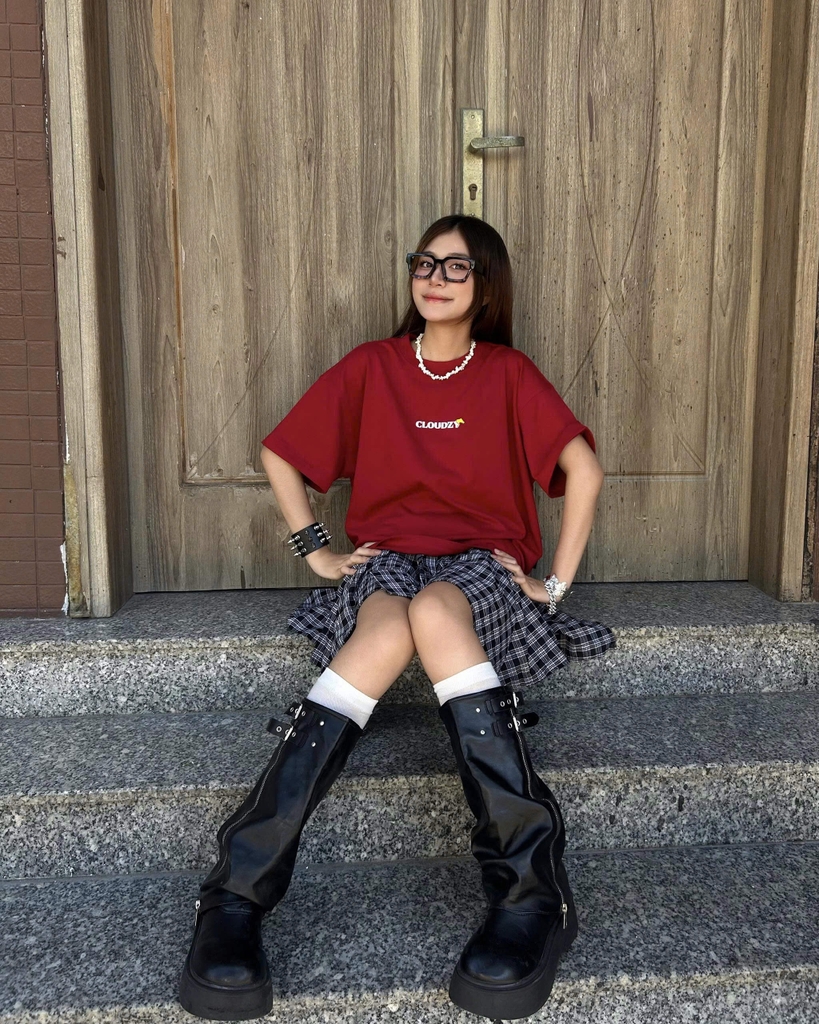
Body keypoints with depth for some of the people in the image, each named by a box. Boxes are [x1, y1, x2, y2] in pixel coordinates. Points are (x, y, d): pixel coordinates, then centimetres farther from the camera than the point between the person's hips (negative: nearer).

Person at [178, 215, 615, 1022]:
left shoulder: (509, 373, 6)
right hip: (387, 557, 1)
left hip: (480, 564, 0)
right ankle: (238, 896, -41)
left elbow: (583, 469, -3)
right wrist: (315, 550, 5)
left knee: (434, 612, -39)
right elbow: (278, 455, 14)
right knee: (387, 630, -37)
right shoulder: (371, 367, 9)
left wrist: (556, 583, -8)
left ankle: (532, 892, -42)